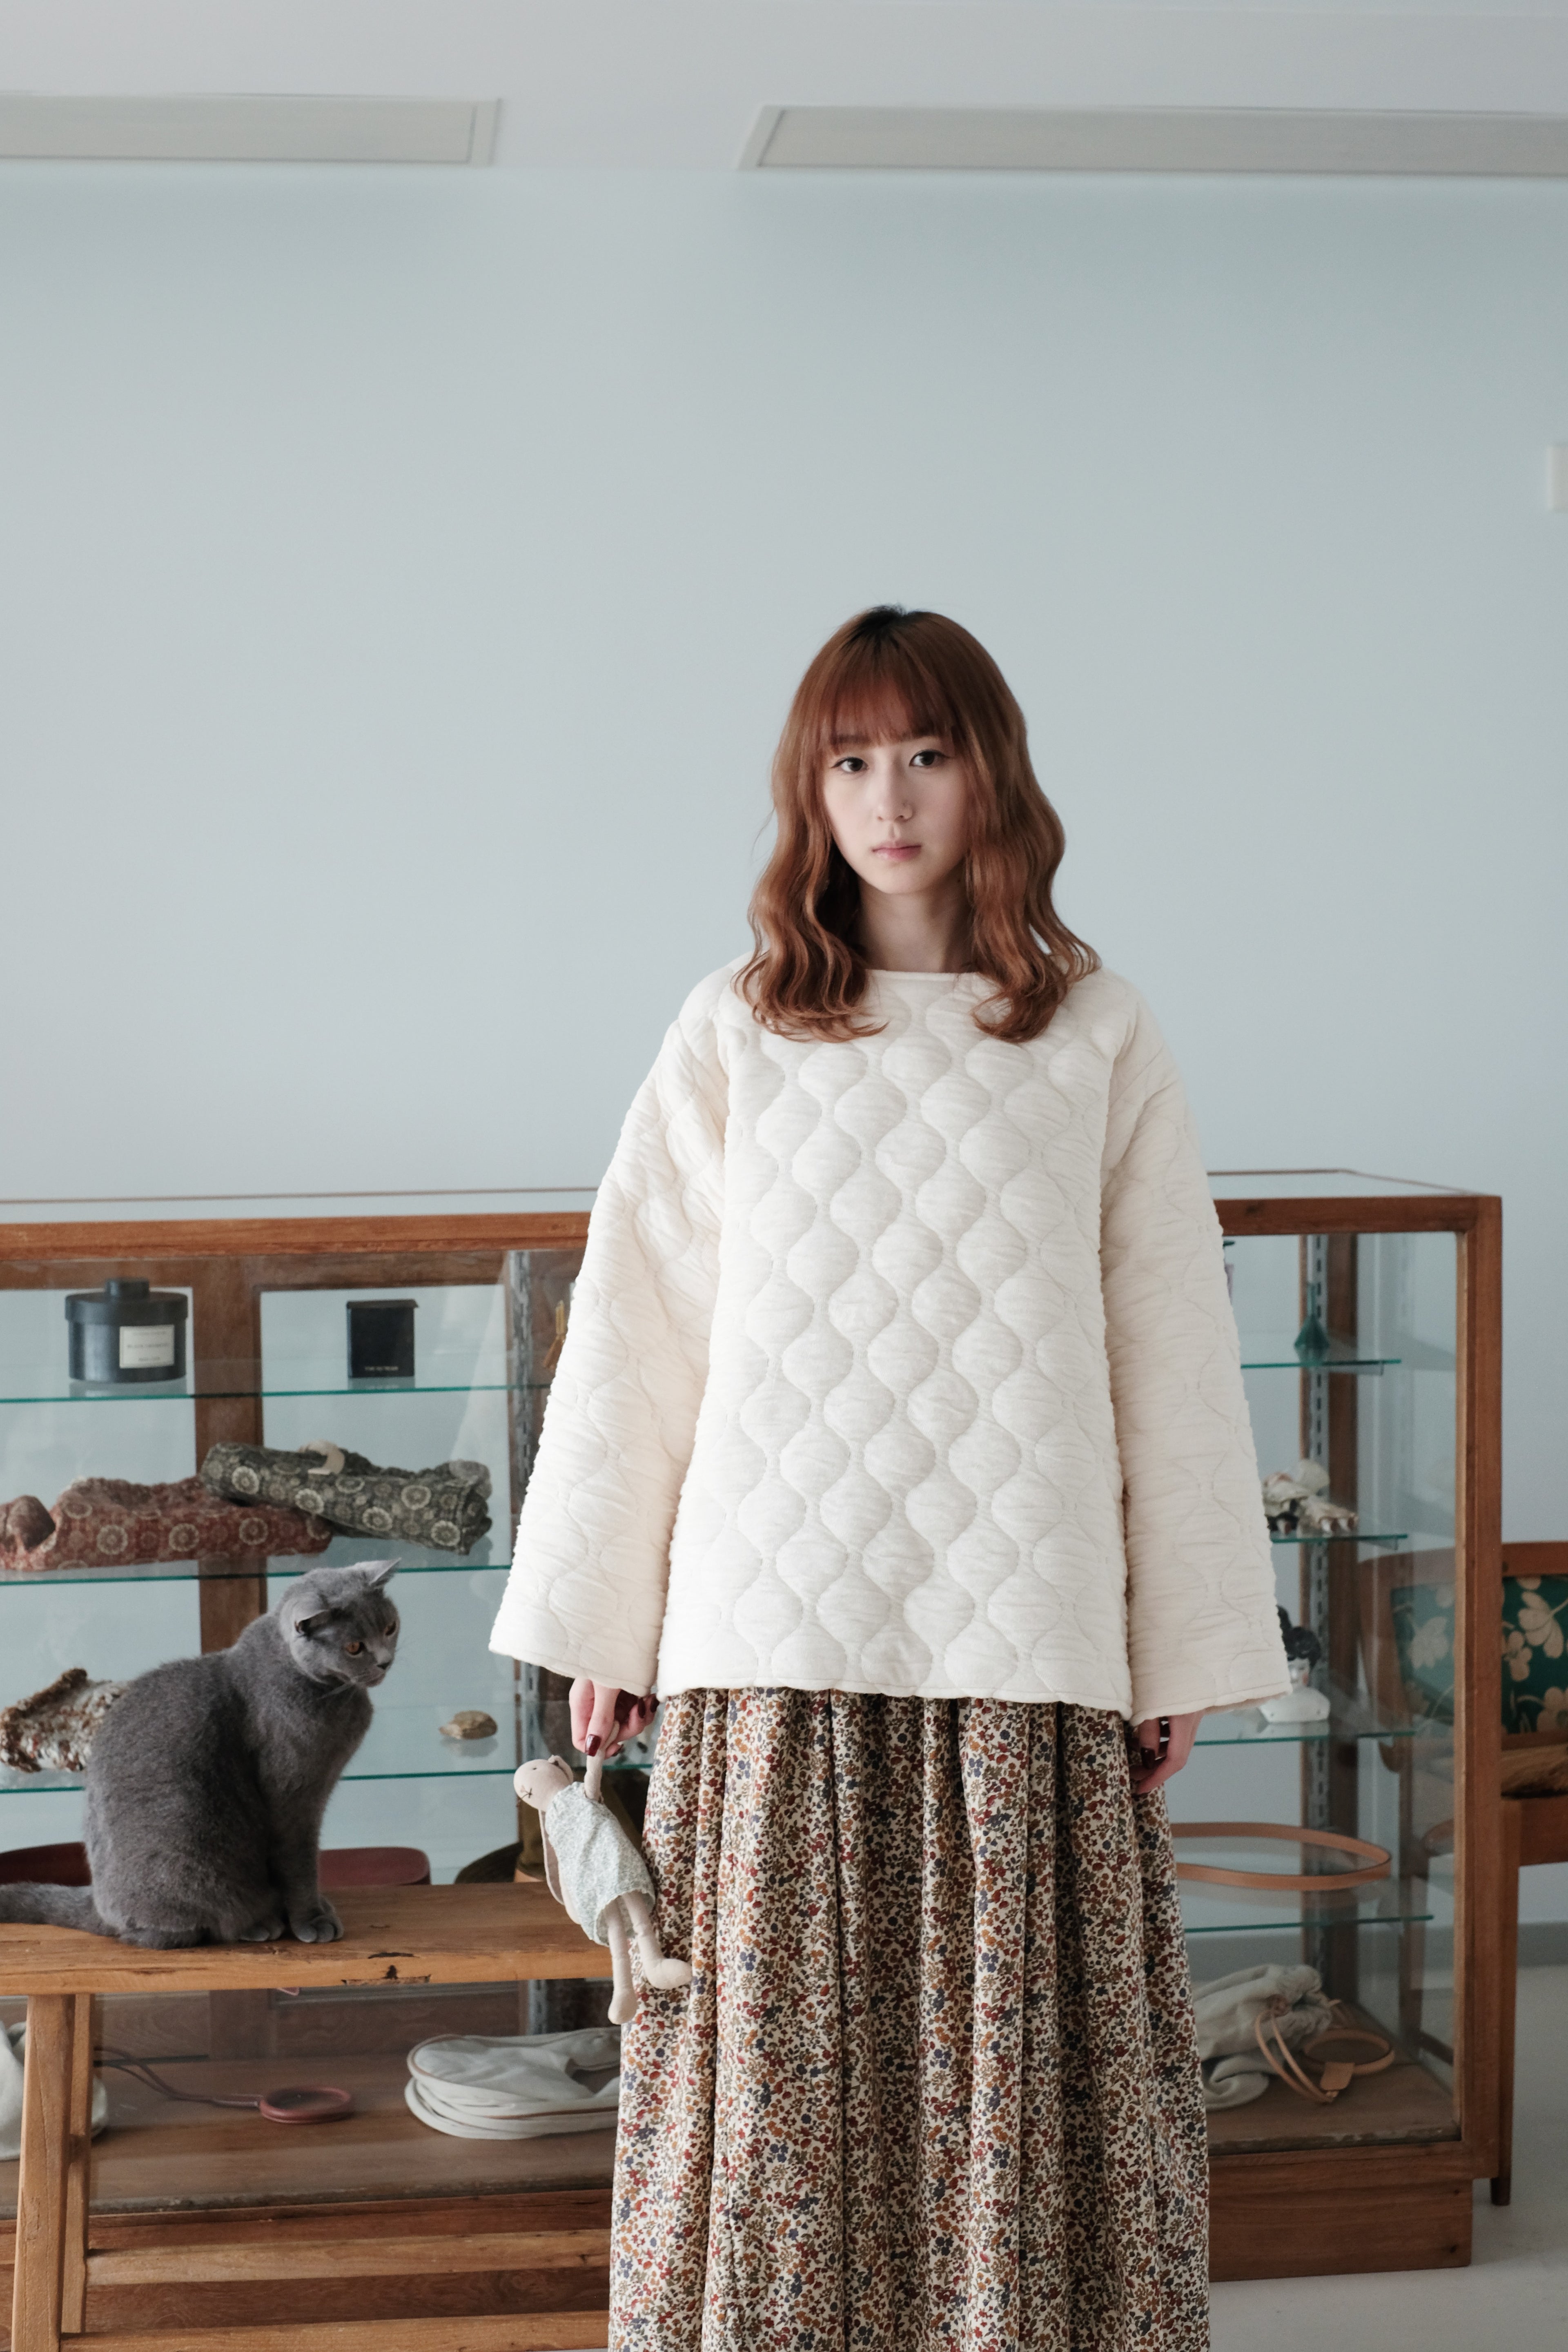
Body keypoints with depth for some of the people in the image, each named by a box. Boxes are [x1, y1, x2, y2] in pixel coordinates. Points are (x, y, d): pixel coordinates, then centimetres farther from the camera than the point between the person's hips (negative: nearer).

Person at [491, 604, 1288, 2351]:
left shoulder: (1097, 1041, 4)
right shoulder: (734, 1038, 4)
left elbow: (1170, 1356, 5)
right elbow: (631, 1337, 5)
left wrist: (1185, 1649, 3)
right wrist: (598, 1628, 4)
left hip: (1020, 1636, 0)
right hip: (776, 1640, 0)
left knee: (1020, 2057, 5)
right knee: (780, 2057, 6)